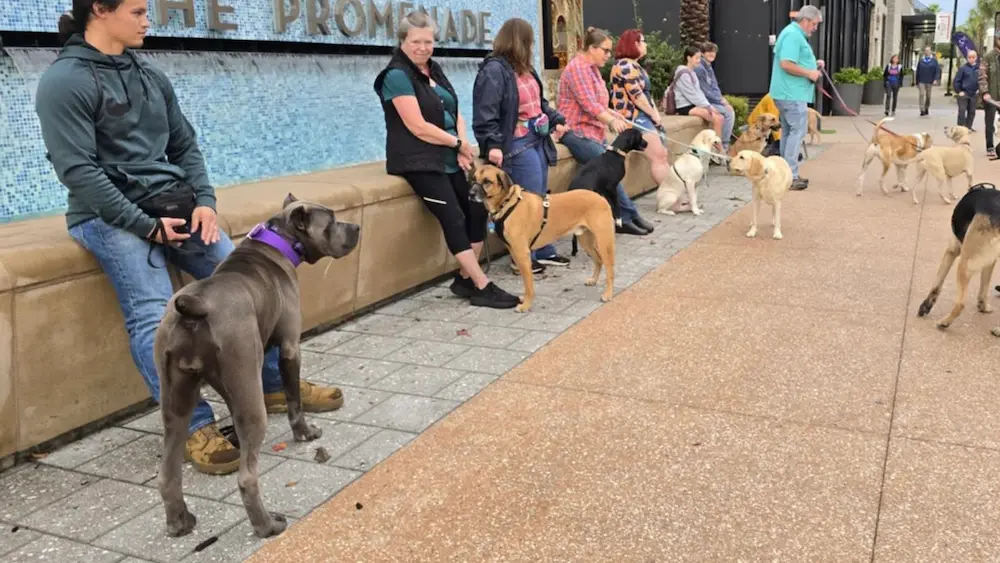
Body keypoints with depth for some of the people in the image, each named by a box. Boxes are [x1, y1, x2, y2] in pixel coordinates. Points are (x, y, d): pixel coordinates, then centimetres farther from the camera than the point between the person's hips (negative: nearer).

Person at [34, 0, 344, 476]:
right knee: (153, 316, -24)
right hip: (110, 215, -6)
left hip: (175, 205, 7)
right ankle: (195, 427, -21)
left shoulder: (150, 76, 14)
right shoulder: (64, 82, -8)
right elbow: (78, 171, -15)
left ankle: (276, 385, 10)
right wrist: (146, 225, -18)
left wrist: (204, 201, -3)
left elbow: (185, 145, 15)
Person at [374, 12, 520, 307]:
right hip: (418, 161, -8)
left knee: (477, 210, -1)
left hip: (449, 158, 8)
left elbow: (456, 114, 14)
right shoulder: (397, 76, -10)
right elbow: (418, 128, -17)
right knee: (453, 218, -14)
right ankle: (482, 287, -11)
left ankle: (466, 278, 8)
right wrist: (458, 143, -8)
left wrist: (462, 147, -5)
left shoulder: (434, 70, 14)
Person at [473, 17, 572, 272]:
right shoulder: (494, 70, -14)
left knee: (540, 200, 14)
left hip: (538, 140, 9)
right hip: (517, 145, -9)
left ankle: (544, 252, 24)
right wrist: (492, 145, -28)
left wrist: (557, 120, 21)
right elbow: (486, 113, -21)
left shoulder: (525, 68, 15)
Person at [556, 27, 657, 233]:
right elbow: (588, 104, -24)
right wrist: (612, 121, -31)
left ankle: (623, 218, -3)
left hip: (594, 130, 10)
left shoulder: (593, 69, 18)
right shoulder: (577, 68, -14)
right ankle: (629, 216, -9)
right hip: (577, 131, -10)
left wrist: (614, 115, 9)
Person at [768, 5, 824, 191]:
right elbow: (787, 64, -25)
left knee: (789, 132, 13)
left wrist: (813, 65, 12)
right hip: (792, 93, -11)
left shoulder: (796, 34, 18)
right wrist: (810, 73, -15)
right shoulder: (793, 35, -15)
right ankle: (790, 177, -10)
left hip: (788, 93, 11)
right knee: (798, 131, -10)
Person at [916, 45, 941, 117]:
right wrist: (917, 82, 9)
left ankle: (927, 109, 25)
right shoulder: (921, 60, 6)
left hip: (929, 81, 0)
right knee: (922, 95, -12)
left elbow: (937, 70, -2)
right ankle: (922, 110, -15)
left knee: (928, 96, 10)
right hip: (921, 81, 0)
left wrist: (936, 79, -15)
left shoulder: (934, 60, 1)